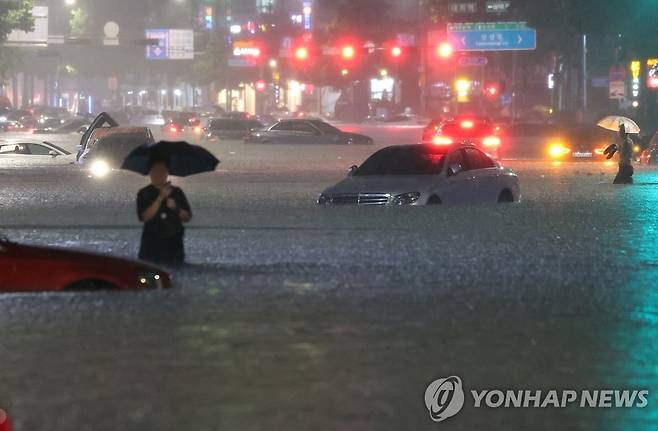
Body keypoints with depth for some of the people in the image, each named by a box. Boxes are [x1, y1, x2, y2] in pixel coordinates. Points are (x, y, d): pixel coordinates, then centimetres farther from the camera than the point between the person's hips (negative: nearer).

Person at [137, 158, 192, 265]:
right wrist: (161, 198, -18)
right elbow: (145, 217, -13)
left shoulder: (177, 193, 8)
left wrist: (175, 208, -12)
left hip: (174, 245, 2)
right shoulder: (144, 194, 2)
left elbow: (187, 218, 8)